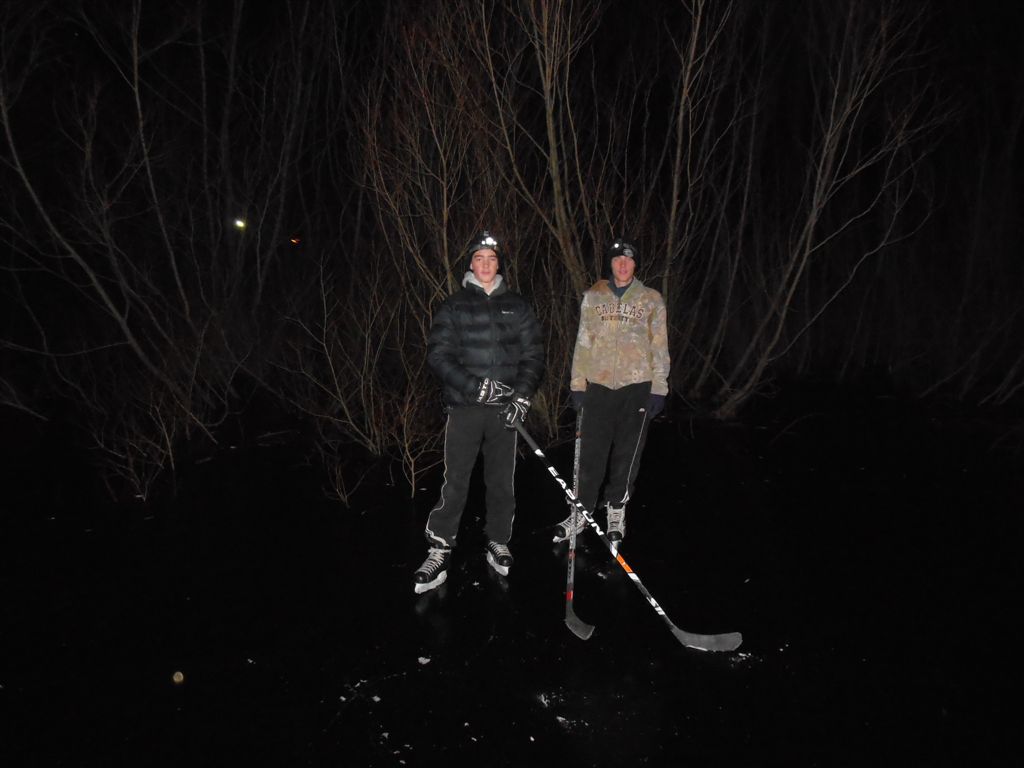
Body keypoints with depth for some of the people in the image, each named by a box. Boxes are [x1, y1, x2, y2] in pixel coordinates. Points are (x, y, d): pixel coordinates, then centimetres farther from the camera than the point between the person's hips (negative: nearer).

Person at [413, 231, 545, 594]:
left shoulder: (517, 306, 10)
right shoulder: (454, 306, 4)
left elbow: (533, 355, 7)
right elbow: (438, 354, -4)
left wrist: (522, 397, -7)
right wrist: (477, 386, -15)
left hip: (505, 409, 2)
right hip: (464, 406, -2)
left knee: (502, 481, 9)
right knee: (455, 482, -2)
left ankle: (498, 545, 25)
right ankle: (440, 551, 8)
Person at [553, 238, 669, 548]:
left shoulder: (651, 300, 5)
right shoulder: (593, 297, 8)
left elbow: (660, 347, 4)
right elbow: (583, 342, 8)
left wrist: (659, 389, -2)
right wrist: (577, 384, 4)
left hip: (637, 386, -1)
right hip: (598, 385, 1)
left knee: (627, 454, 6)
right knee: (591, 453, 3)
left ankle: (616, 510, 23)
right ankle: (582, 511, 16)